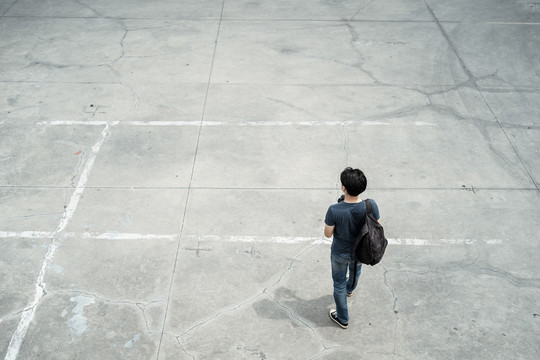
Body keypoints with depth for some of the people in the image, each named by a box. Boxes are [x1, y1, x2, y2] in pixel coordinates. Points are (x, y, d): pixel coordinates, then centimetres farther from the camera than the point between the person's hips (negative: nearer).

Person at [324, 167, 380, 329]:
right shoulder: (370, 206, -29)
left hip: (340, 253, -3)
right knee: (356, 269, 37)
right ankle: (350, 289, 71)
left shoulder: (334, 210, -37)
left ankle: (343, 319, 41)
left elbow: (328, 234, -19)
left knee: (339, 284, 22)